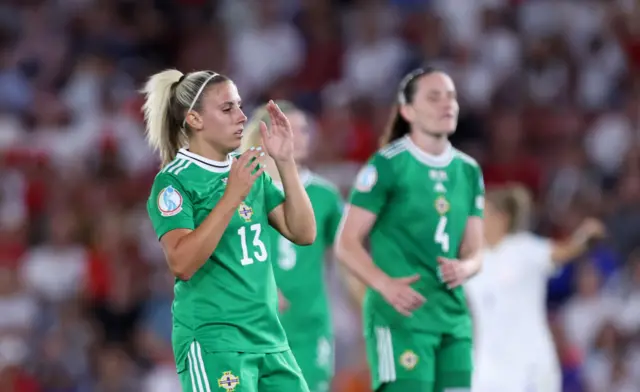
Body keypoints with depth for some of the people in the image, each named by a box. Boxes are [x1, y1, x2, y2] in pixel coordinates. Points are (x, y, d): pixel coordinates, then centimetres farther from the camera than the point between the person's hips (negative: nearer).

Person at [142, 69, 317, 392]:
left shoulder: (250, 171, 11)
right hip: (212, 342, -7)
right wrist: (231, 198, -26)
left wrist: (285, 163, -2)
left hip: (268, 338, 7)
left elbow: (303, 233, 6)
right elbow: (182, 263, -21)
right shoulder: (173, 181, -9)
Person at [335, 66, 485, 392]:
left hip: (453, 318, 7)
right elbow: (347, 244, -7)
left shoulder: (468, 171, 14)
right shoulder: (387, 165, -6)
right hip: (400, 316, -7)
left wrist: (464, 267, -8)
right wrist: (386, 285, -23)